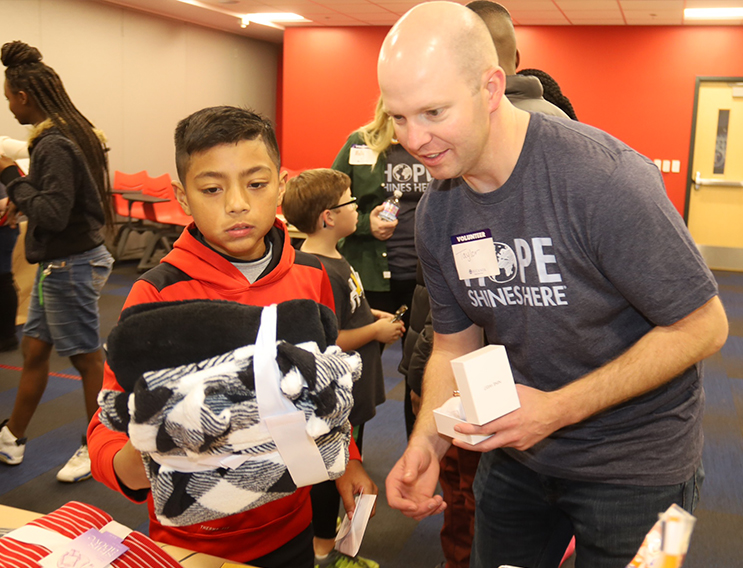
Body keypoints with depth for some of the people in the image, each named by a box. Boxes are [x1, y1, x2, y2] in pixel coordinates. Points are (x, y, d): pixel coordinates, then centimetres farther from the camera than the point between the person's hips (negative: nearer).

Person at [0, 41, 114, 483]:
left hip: (70, 267, -10)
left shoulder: (55, 145, -20)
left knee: (88, 359, 3)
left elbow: (52, 215, -25)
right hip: (59, 264, 10)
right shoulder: (73, 133, 9)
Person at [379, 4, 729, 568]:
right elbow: (455, 346, 3)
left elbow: (703, 326, -20)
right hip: (516, 449, 6)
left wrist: (558, 409, -25)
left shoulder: (604, 178, -27)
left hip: (633, 462, -5)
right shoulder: (436, 213, -7)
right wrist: (426, 443, -15)